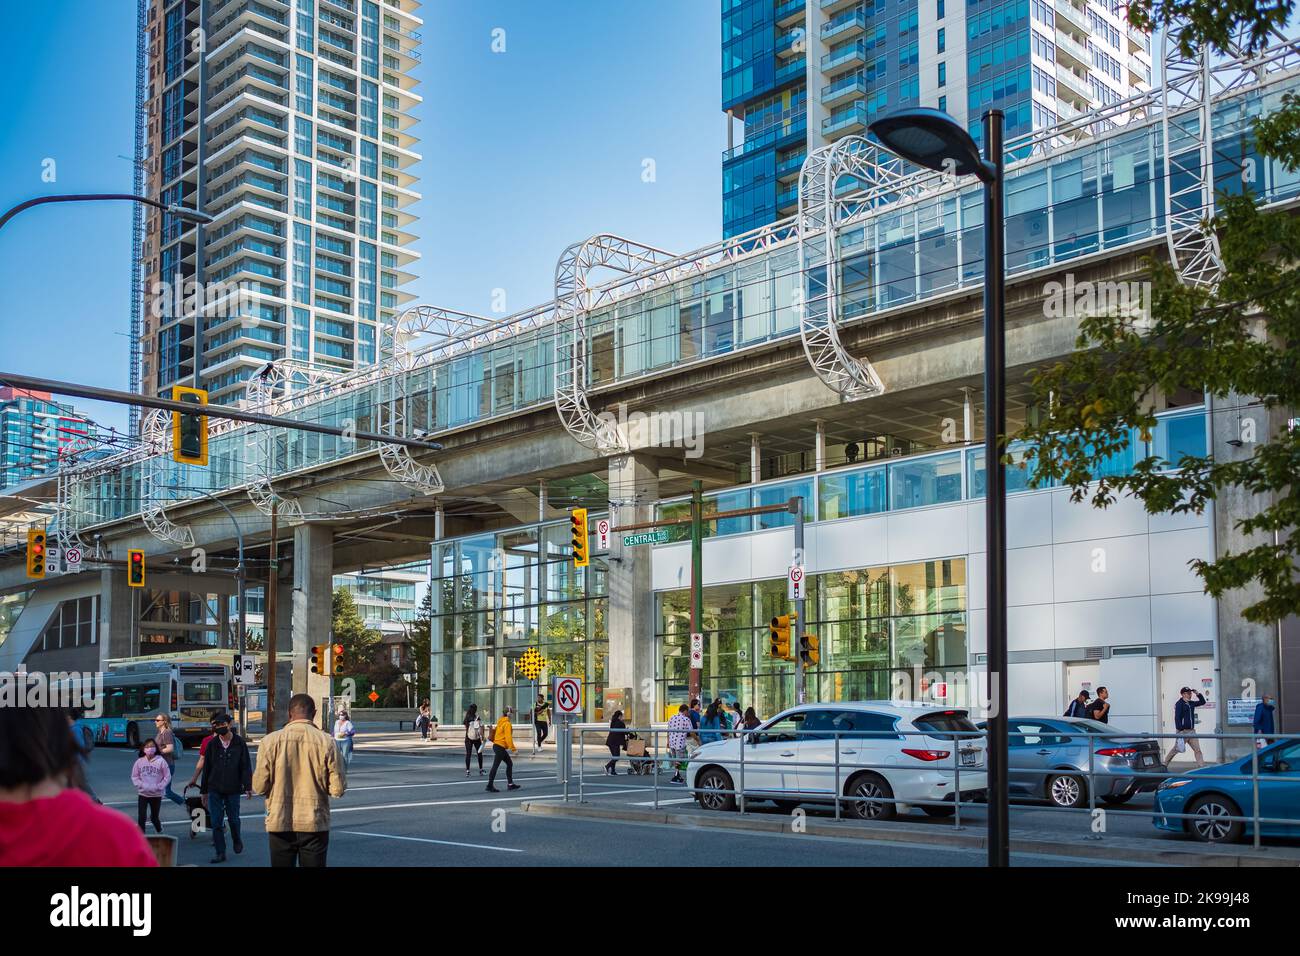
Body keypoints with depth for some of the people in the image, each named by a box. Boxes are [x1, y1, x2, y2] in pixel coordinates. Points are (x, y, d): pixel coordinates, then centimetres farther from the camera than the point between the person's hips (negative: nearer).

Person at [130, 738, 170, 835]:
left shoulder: (161, 761, -9)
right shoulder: (139, 761, -2)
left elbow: (167, 777, -5)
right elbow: (134, 777, 4)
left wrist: (158, 787, -14)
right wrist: (141, 785, -11)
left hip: (156, 795, -1)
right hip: (142, 794, 1)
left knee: (154, 817, 12)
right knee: (141, 817, -3)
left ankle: (159, 832, 39)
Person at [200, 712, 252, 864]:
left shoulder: (239, 743, -2)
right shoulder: (212, 744, 4)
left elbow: (246, 766, -3)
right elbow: (206, 768, 8)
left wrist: (248, 786, -12)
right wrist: (204, 790, 7)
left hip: (233, 789, -2)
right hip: (215, 790, 2)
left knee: (233, 819, 8)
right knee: (216, 822, 0)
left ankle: (237, 841, 36)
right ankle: (219, 852, 7)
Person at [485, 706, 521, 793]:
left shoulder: (501, 722, 12)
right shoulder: (507, 724, -15)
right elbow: (508, 738, -20)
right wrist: (513, 749, -17)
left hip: (497, 746, 10)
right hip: (500, 747, -10)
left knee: (509, 764, 14)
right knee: (495, 766, -6)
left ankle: (510, 784, 18)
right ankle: (490, 786, -4)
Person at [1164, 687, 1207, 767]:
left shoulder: (1191, 703, 14)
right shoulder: (1179, 703, -9)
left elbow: (1202, 702, 27)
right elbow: (1177, 718, -16)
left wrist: (1197, 694, 10)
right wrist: (1180, 731, -22)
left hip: (1192, 731, 7)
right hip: (1183, 731, -7)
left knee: (1197, 750, 1)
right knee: (1176, 749, -1)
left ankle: (1201, 766, 0)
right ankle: (1164, 764, 10)